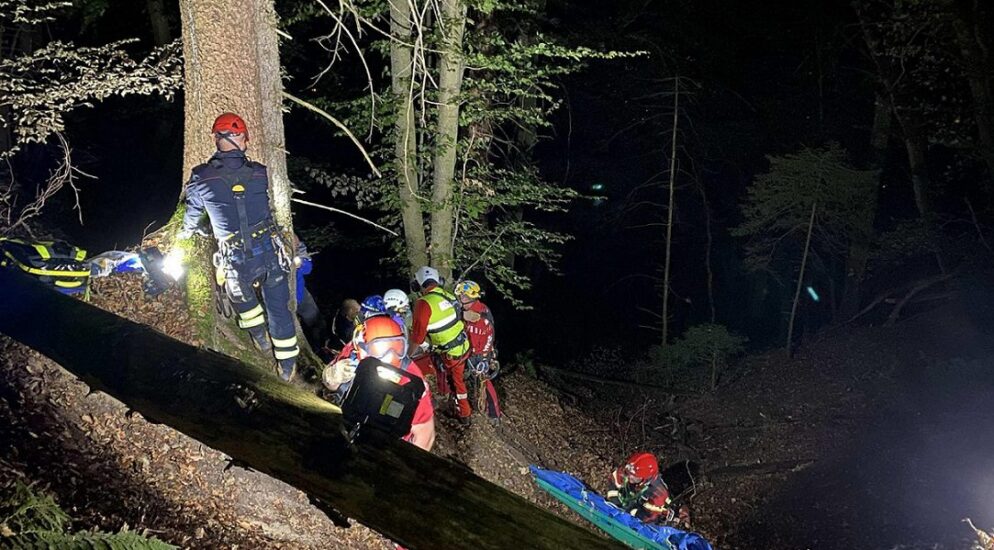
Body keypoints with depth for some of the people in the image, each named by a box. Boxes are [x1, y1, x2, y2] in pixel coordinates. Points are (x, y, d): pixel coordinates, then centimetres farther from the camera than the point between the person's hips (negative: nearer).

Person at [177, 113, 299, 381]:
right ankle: (287, 365, 24)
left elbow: (192, 217, 14)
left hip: (237, 261, -1)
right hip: (270, 253, 1)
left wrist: (186, 233, 36)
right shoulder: (259, 173, -3)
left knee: (241, 294, 31)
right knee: (279, 308, 15)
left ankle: (259, 336, 44)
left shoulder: (201, 179, -6)